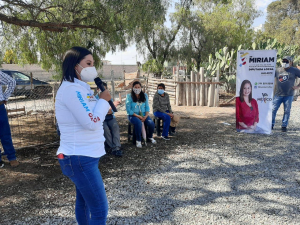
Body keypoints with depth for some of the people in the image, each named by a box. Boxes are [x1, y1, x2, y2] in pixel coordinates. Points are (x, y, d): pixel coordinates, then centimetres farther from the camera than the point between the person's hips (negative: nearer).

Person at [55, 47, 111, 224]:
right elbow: (92, 122, -22)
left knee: (84, 201, 23)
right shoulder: (71, 89, -18)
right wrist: (103, 100, -9)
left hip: (84, 155, 10)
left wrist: (103, 103, 2)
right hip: (80, 158, -10)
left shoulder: (80, 88, 14)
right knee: (100, 210, -4)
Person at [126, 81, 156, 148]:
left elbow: (147, 107, 8)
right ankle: (138, 140, -15)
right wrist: (138, 116, -16)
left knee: (151, 123, -23)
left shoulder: (145, 95, 8)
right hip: (133, 115, -3)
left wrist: (146, 116, -11)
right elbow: (129, 110, -9)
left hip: (143, 115, 4)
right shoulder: (129, 96, -5)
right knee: (138, 123, -36)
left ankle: (150, 137, 9)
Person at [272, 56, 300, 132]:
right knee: (273, 110, -1)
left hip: (288, 95, -1)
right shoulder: (277, 70, 6)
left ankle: (284, 126, 14)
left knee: (287, 111, 4)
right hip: (278, 95, 1)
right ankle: (271, 124, 10)